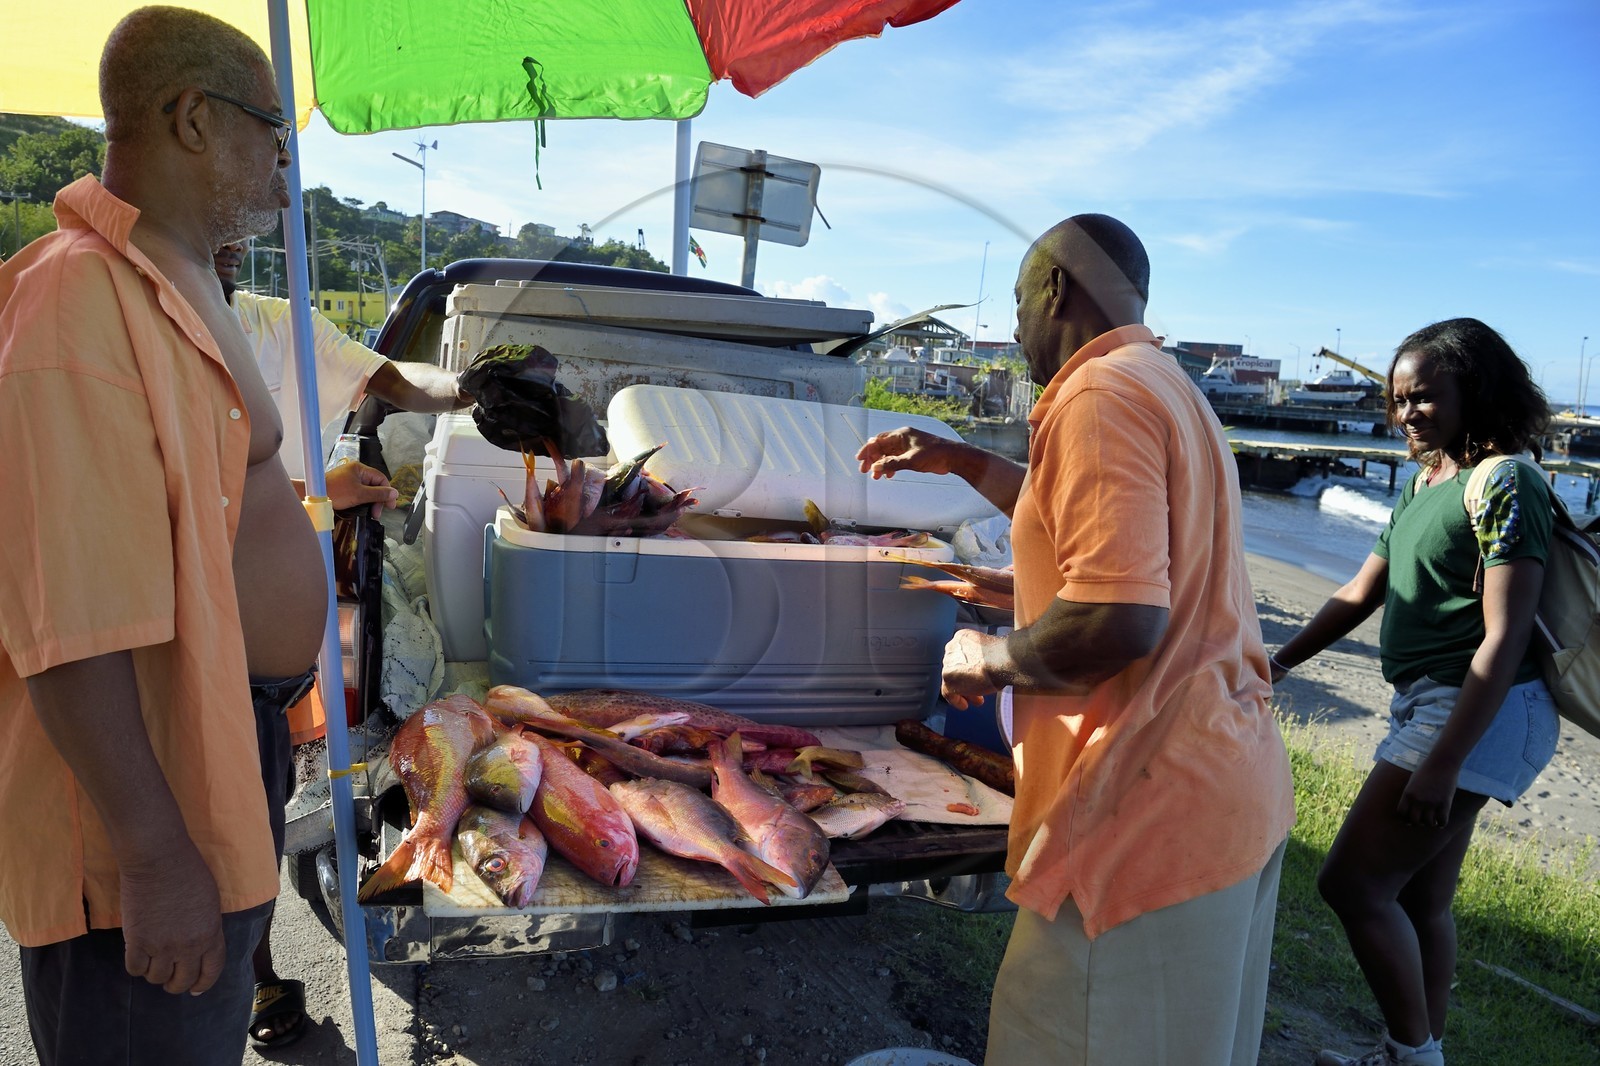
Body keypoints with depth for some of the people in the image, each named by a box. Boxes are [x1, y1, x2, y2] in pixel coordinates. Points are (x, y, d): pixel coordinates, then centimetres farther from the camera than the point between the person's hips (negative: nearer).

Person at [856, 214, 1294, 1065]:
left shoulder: (1100, 396, -17)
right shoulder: (1167, 389, 16)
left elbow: (1119, 620, -27)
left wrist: (988, 659, -10)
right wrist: (959, 461, 30)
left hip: (1153, 805, -10)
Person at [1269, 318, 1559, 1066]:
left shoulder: (1504, 484, -13)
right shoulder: (1426, 484, 13)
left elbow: (1506, 638, -19)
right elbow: (1360, 594, 17)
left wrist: (1443, 763, -22)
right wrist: (1280, 662, 11)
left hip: (1477, 714, -9)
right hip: (1427, 701, 9)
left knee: (1352, 882, -5)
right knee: (1420, 901, 16)